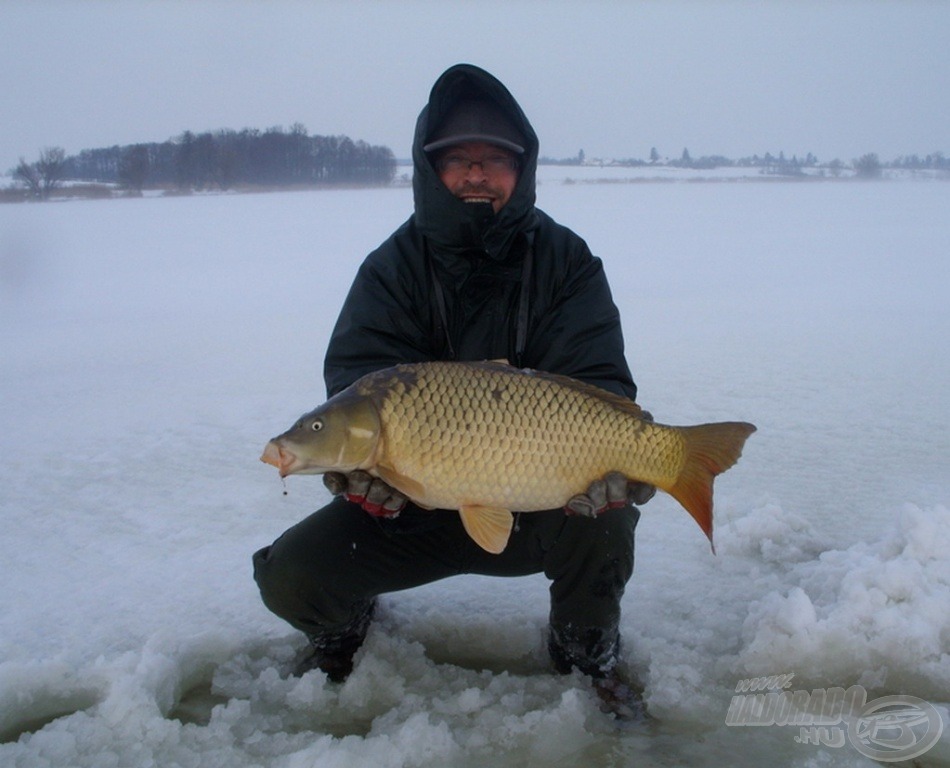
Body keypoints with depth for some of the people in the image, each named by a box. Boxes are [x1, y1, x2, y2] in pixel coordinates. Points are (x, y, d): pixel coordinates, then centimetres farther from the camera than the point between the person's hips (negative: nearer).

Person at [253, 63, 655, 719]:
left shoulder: (566, 262, -6)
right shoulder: (394, 266, -5)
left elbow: (598, 382, -17)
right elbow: (356, 377, -18)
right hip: (413, 502, 1)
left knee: (605, 512, -31)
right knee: (291, 575, -17)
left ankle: (589, 649, 3)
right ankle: (345, 622, 22)